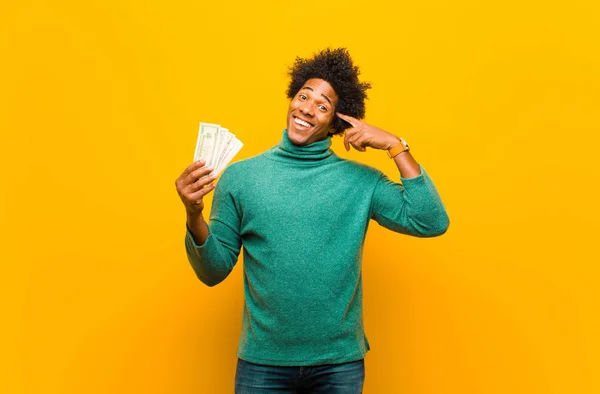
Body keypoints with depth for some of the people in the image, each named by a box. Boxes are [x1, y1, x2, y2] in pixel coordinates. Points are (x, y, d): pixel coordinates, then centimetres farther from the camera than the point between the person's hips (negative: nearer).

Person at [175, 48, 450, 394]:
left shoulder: (362, 181, -2)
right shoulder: (240, 176, -1)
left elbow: (432, 223, -10)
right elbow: (214, 271, 1)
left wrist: (396, 145, -12)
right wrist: (194, 216, -18)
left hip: (340, 363, 1)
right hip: (263, 362, 0)